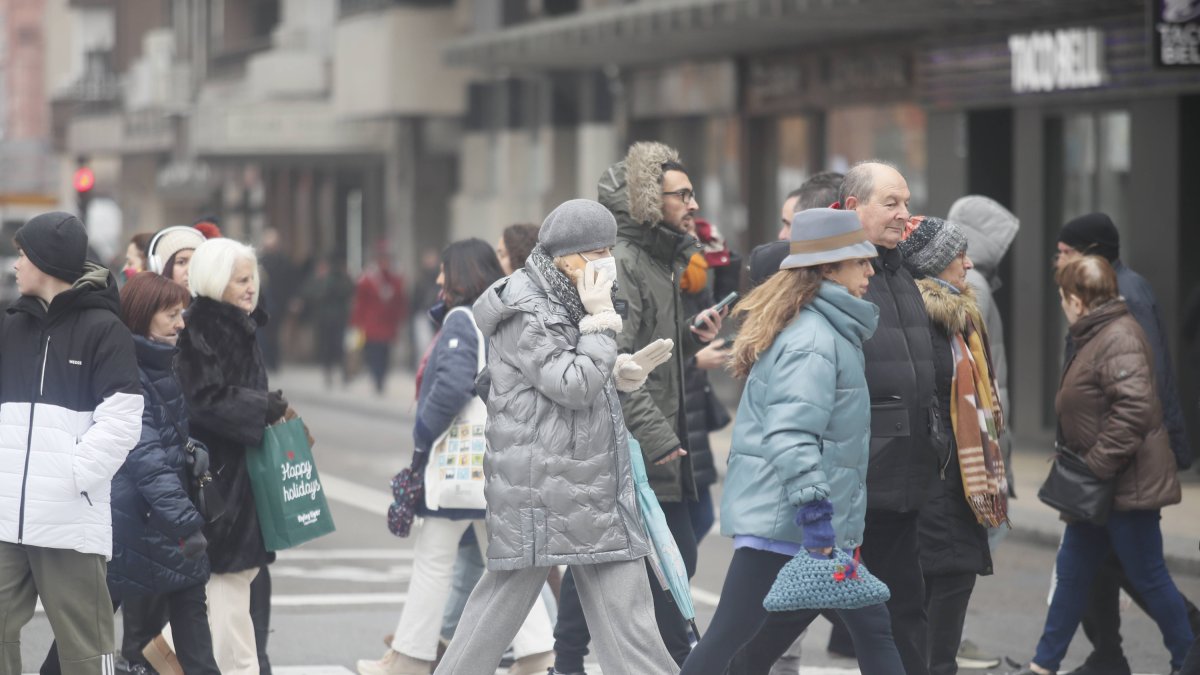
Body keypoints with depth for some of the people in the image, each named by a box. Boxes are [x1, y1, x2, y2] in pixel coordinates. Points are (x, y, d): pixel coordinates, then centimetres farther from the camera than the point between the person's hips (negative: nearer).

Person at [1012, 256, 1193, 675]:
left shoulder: (1119, 340, -20)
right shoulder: (1094, 336, 12)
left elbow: (1134, 408, -30)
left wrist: (1097, 466, -26)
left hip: (1128, 484, -10)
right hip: (1098, 484, 10)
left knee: (1147, 577, 0)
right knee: (1072, 572, 13)